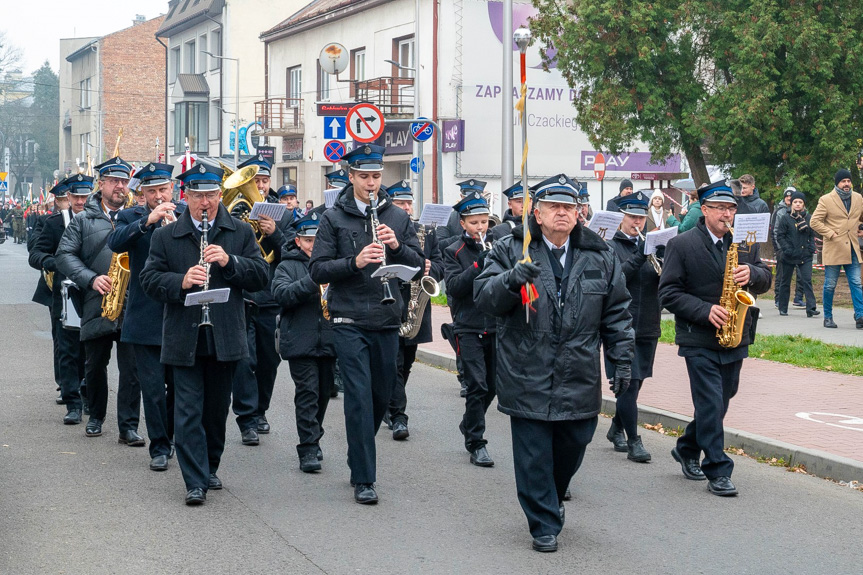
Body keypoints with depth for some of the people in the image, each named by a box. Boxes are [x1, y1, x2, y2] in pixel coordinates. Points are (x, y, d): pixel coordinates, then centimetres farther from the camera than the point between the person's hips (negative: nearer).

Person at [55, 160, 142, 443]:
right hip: (97, 305, 1)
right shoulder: (83, 220, 8)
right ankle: (96, 416, 31)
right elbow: (64, 256, 1)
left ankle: (128, 426, 2)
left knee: (132, 369, -4)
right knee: (95, 366, 12)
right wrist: (91, 279, -12)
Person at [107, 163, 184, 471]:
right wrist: (148, 220, -28)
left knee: (179, 385, 10)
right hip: (146, 316, -1)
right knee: (153, 387, 0)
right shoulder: (131, 217, 3)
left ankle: (174, 436, 28)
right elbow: (115, 243, -16)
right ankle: (159, 447, 9)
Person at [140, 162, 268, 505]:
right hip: (184, 338, -1)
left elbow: (261, 276, 1)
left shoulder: (241, 233, 8)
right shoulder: (165, 237, 6)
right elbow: (149, 280, -1)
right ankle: (195, 482, -2)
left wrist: (229, 262, -15)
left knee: (217, 409, 13)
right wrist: (181, 281, -19)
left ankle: (210, 468, 31)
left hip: (225, 337, 2)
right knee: (189, 410, -5)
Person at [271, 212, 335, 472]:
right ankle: (308, 450, -9)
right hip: (300, 340, -4)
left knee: (323, 392, 12)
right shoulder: (288, 266, 2)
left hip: (329, 340, 4)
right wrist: (312, 281, -24)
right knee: (307, 392, -9)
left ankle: (312, 441, 28)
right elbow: (281, 294, -14)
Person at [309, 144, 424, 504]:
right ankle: (363, 479, -1)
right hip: (350, 322, -4)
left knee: (381, 397, 12)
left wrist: (397, 246, -12)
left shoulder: (397, 217, 8)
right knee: (359, 397, -7)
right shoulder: (334, 218, 0)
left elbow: (418, 264, 8)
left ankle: (359, 458, 34)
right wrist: (355, 262, -21)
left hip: (387, 320, 4)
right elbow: (317, 271, -6)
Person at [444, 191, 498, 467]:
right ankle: (476, 443, 0)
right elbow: (454, 286, -13)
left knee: (493, 384, 12)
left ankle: (469, 424, 36)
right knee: (477, 386, -8)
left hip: (497, 327, 4)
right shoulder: (454, 252, -1)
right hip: (469, 328, -4)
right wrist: (479, 264, -23)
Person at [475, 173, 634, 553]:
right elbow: (484, 297, -7)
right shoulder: (511, 251, -1)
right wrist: (512, 279, -26)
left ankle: (552, 499, 40)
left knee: (573, 447, 13)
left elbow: (617, 313, 11)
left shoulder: (599, 256, 7)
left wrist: (622, 360, 7)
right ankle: (544, 524, 15)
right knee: (534, 457, 1)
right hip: (527, 379, -2)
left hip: (580, 381, 3)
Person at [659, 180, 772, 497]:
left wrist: (752, 274, -13)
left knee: (719, 403, 14)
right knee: (711, 405, -9)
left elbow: (766, 279, 10)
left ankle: (687, 450, 35)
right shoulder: (682, 245, -5)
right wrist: (705, 311, -20)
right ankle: (718, 472, -3)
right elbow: (668, 292, -9)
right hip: (700, 341, -5)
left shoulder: (746, 243, 10)